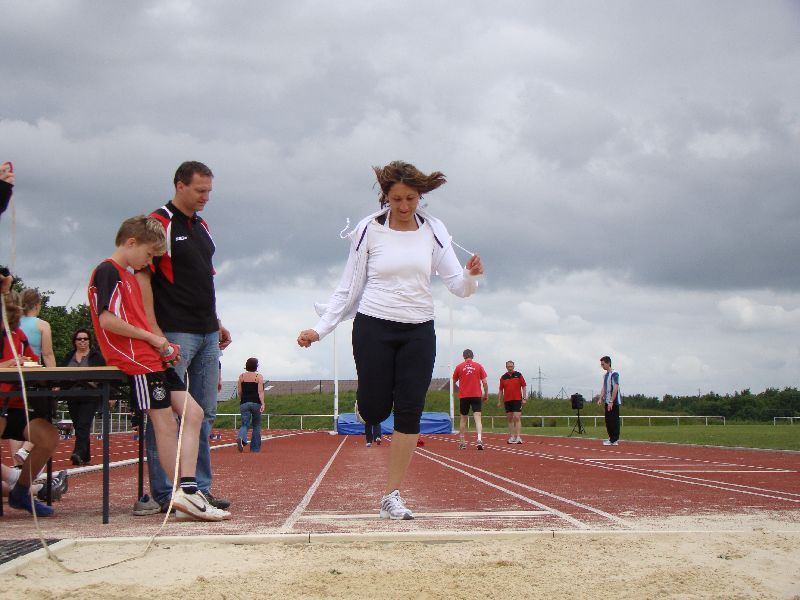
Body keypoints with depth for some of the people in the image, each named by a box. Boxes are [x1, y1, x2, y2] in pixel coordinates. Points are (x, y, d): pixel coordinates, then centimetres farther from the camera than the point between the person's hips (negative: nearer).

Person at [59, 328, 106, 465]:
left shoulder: (96, 356, 2)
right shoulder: (68, 357, 13)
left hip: (90, 398, -5)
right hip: (73, 398, 5)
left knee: (83, 425, -16)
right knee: (78, 427, 8)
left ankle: (79, 453, -27)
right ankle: (85, 457, 15)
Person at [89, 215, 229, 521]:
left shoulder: (128, 276, 23)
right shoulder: (108, 271, -8)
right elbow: (107, 319, -19)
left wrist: (162, 344, 7)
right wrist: (151, 337, -13)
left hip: (152, 358, 10)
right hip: (136, 360, -10)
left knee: (193, 413, 3)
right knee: (165, 424, -9)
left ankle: (188, 489, -3)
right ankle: (186, 494, -5)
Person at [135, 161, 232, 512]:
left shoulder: (201, 227, 18)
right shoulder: (159, 223, -8)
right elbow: (142, 277, -13)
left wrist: (217, 324, 20)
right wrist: (154, 330, -20)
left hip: (206, 334, 9)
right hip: (174, 334, -9)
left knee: (204, 413, 10)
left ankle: (199, 489, 16)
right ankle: (165, 494, -1)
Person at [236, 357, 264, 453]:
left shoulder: (241, 376, 7)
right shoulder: (259, 377, -1)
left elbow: (239, 392, 9)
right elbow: (260, 391, -11)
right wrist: (262, 404, -16)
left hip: (244, 403, 2)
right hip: (256, 403, -2)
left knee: (245, 424, 2)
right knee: (256, 426, 12)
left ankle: (241, 438, -31)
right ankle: (255, 448, 15)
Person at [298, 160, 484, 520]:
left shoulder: (433, 231, 3)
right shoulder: (369, 230, 0)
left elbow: (457, 285, 0)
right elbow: (348, 288, 4)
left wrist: (471, 276, -23)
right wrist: (320, 328, -4)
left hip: (418, 331, 1)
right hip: (373, 327, -1)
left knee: (409, 414, -2)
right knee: (375, 411, -3)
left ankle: (392, 496, 5)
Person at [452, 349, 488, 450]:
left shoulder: (459, 367, 2)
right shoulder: (478, 366, 2)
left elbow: (454, 381, 15)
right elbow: (484, 382, 1)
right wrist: (486, 394, 12)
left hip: (463, 396, 1)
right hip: (476, 395, -1)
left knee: (463, 418, 14)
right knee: (477, 417, -8)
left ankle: (462, 442, 19)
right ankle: (479, 439, -28)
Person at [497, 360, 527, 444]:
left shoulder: (518, 375, 1)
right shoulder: (503, 377, 7)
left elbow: (524, 386, 3)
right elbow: (500, 390, 12)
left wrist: (524, 398, -4)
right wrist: (499, 401, 7)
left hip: (517, 400, -3)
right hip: (507, 400, 3)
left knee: (517, 418, -12)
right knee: (509, 419, 7)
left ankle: (518, 437, -16)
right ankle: (511, 437, 13)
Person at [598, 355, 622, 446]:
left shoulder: (614, 374, -11)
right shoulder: (605, 375, 16)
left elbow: (615, 388, -17)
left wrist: (611, 401, -20)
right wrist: (600, 399, 7)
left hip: (614, 402, -9)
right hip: (607, 402, 9)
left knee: (614, 421, -6)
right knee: (608, 420, 10)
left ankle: (614, 440, -3)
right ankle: (611, 438, 17)